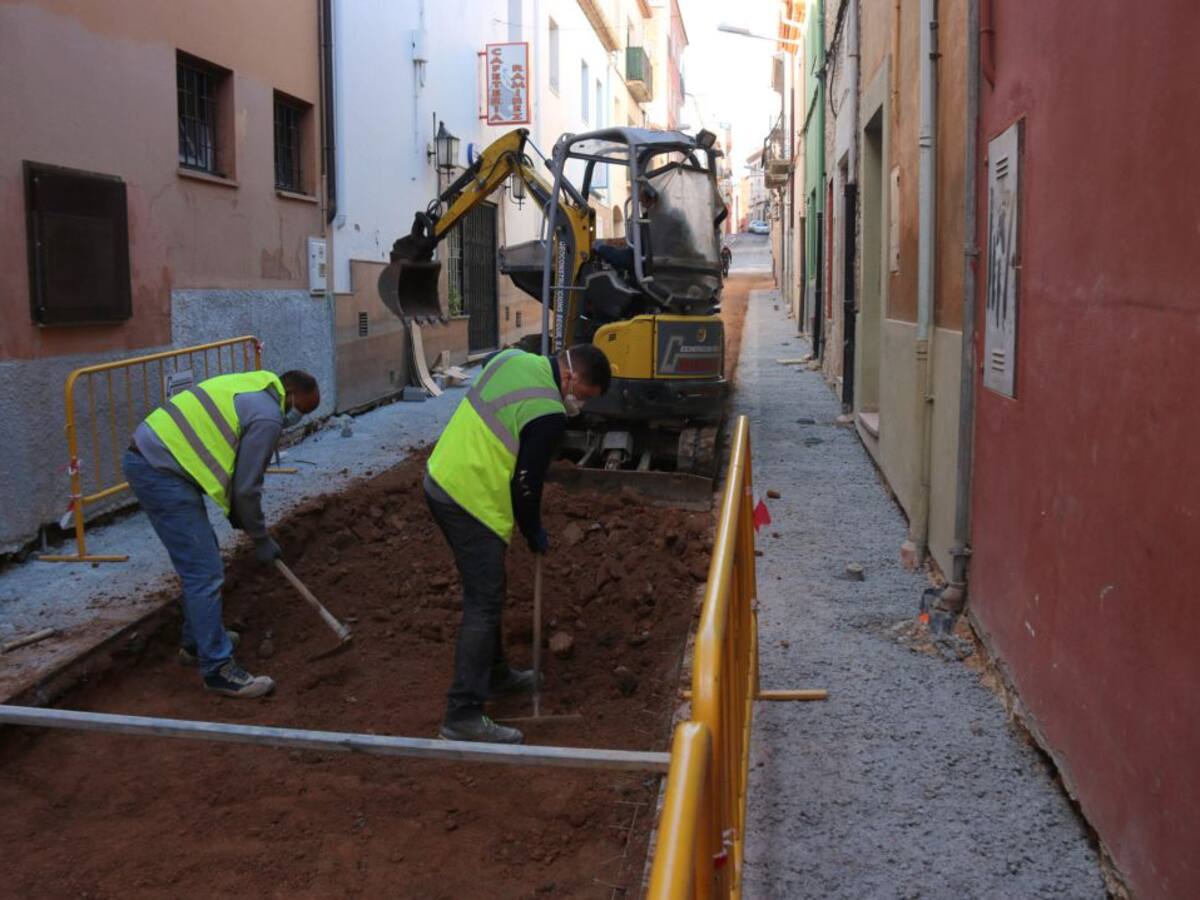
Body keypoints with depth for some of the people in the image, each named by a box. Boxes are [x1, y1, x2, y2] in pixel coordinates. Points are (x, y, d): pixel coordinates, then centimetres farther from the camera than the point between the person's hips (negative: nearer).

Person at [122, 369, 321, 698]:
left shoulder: (251, 387, 18)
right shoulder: (268, 416, -12)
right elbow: (247, 487, -8)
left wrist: (237, 515, 25)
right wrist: (262, 539, 5)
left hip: (145, 455, 11)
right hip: (160, 472, -11)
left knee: (203, 556, 22)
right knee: (205, 572, -6)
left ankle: (197, 640, 34)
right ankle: (218, 668, -1)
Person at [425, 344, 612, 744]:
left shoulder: (514, 358, 5)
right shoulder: (547, 414, -21)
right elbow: (525, 484, -15)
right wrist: (534, 534, 2)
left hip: (441, 479, 10)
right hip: (471, 504, -10)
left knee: (486, 592, 22)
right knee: (483, 605, -6)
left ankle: (494, 673, 38)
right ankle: (463, 717, -5)